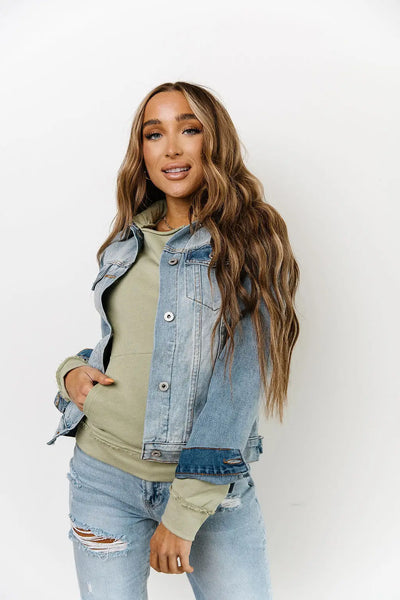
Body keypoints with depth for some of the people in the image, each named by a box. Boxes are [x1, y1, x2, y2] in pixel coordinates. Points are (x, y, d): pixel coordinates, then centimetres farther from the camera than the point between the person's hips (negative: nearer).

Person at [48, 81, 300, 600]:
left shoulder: (251, 242, -8)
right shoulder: (127, 243, 7)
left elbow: (241, 380, -15)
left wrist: (185, 512, -18)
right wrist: (73, 370, -2)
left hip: (212, 481, -3)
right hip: (105, 477, 4)